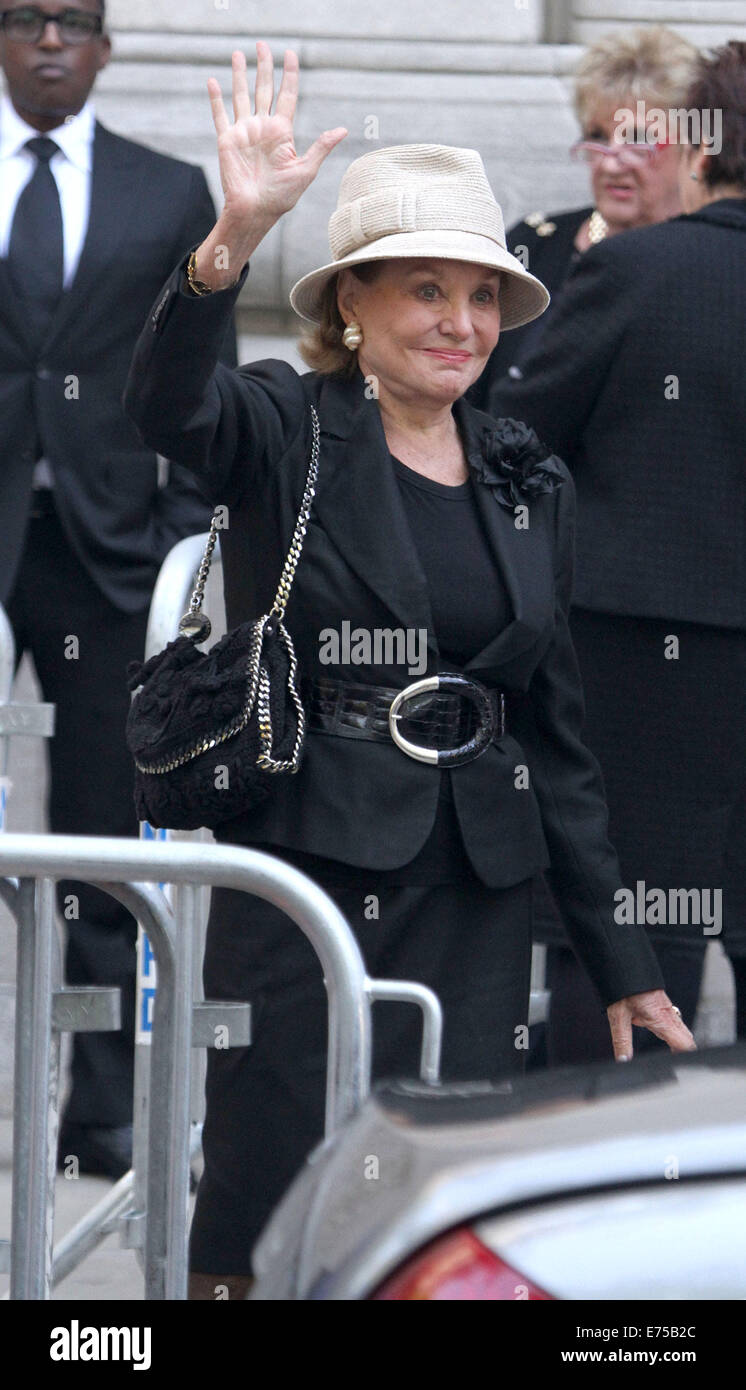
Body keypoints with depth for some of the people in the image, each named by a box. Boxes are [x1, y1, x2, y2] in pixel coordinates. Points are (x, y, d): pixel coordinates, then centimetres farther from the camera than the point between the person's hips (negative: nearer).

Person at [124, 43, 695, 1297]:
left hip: (475, 900, 4)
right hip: (300, 868, -4)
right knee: (270, 1211, -5)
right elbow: (164, 401, -25)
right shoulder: (284, 435, -1)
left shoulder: (531, 486, 13)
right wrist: (233, 239, -41)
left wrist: (619, 959, 15)